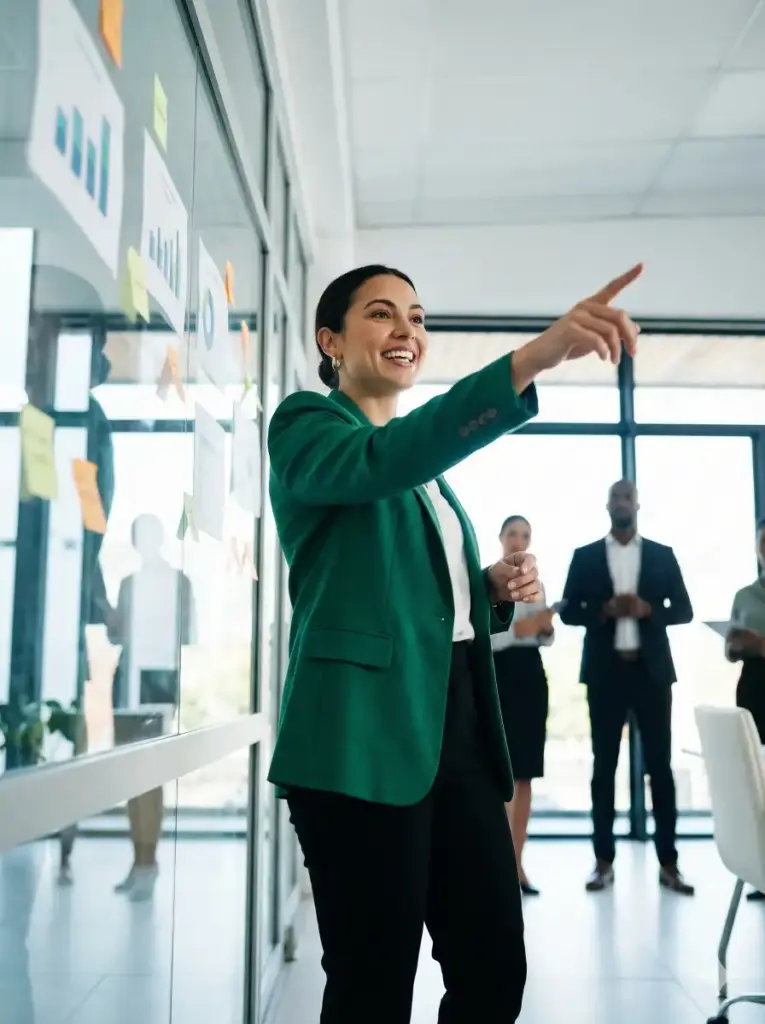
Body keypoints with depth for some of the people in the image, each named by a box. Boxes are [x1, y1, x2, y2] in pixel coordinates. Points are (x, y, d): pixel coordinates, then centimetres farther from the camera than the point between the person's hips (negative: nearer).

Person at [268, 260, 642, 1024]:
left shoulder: (428, 460, 21)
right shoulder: (304, 422, -1)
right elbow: (380, 462, -25)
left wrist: (496, 590, 4)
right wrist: (532, 357, -35)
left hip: (457, 729, 7)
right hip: (363, 738, -7)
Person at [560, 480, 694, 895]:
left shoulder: (662, 555, 8)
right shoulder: (585, 556, 6)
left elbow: (683, 610, 5)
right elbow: (569, 611, 3)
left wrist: (647, 609, -13)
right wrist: (605, 610, -14)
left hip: (652, 670, 0)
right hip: (605, 671, 0)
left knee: (660, 766, 3)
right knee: (604, 767, 3)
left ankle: (668, 862, 11)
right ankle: (604, 861, 10)